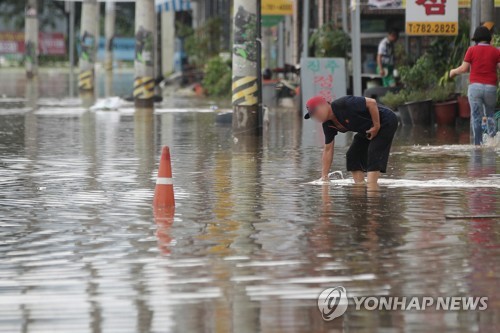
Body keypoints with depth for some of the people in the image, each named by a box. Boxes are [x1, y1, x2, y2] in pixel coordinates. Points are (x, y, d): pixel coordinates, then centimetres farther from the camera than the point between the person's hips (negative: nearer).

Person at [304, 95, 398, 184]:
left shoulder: (343, 104, -30)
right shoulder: (328, 124, -4)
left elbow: (372, 102, -30)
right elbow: (328, 150, 0)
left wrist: (376, 126, -25)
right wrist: (324, 176, -4)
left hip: (385, 121, -9)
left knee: (374, 153, -21)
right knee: (353, 155, 2)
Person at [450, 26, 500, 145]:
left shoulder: (472, 50, 0)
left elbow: (464, 68, -1)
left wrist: (453, 71, 18)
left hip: (475, 86, -1)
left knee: (476, 117, 3)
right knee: (490, 115, 14)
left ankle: (478, 143, -1)